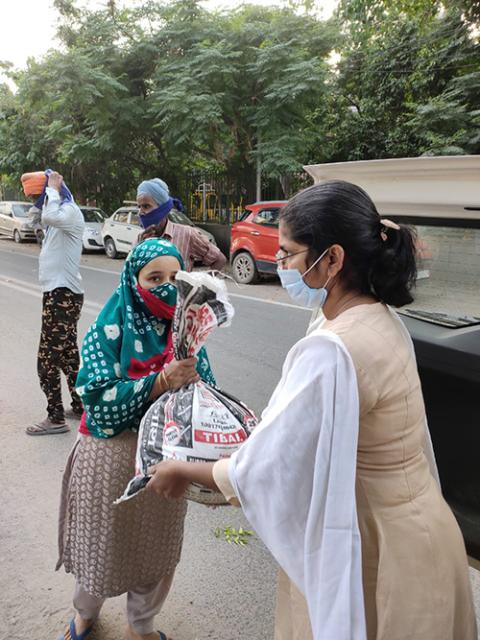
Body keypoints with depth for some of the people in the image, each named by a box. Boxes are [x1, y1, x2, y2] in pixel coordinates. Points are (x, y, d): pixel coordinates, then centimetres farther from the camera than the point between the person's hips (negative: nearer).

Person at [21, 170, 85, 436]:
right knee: (67, 354, 16)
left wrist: (54, 189, -21)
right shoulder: (59, 214, 18)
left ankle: (55, 418, 2)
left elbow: (49, 217, -34)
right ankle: (79, 406, 27)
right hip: (58, 294, 11)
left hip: (63, 296, -11)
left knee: (47, 360, -7)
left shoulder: (70, 211, -13)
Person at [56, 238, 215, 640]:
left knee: (157, 549, 17)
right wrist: (161, 382, -32)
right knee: (102, 545, 18)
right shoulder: (111, 329, -13)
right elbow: (99, 400, -21)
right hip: (112, 456, -2)